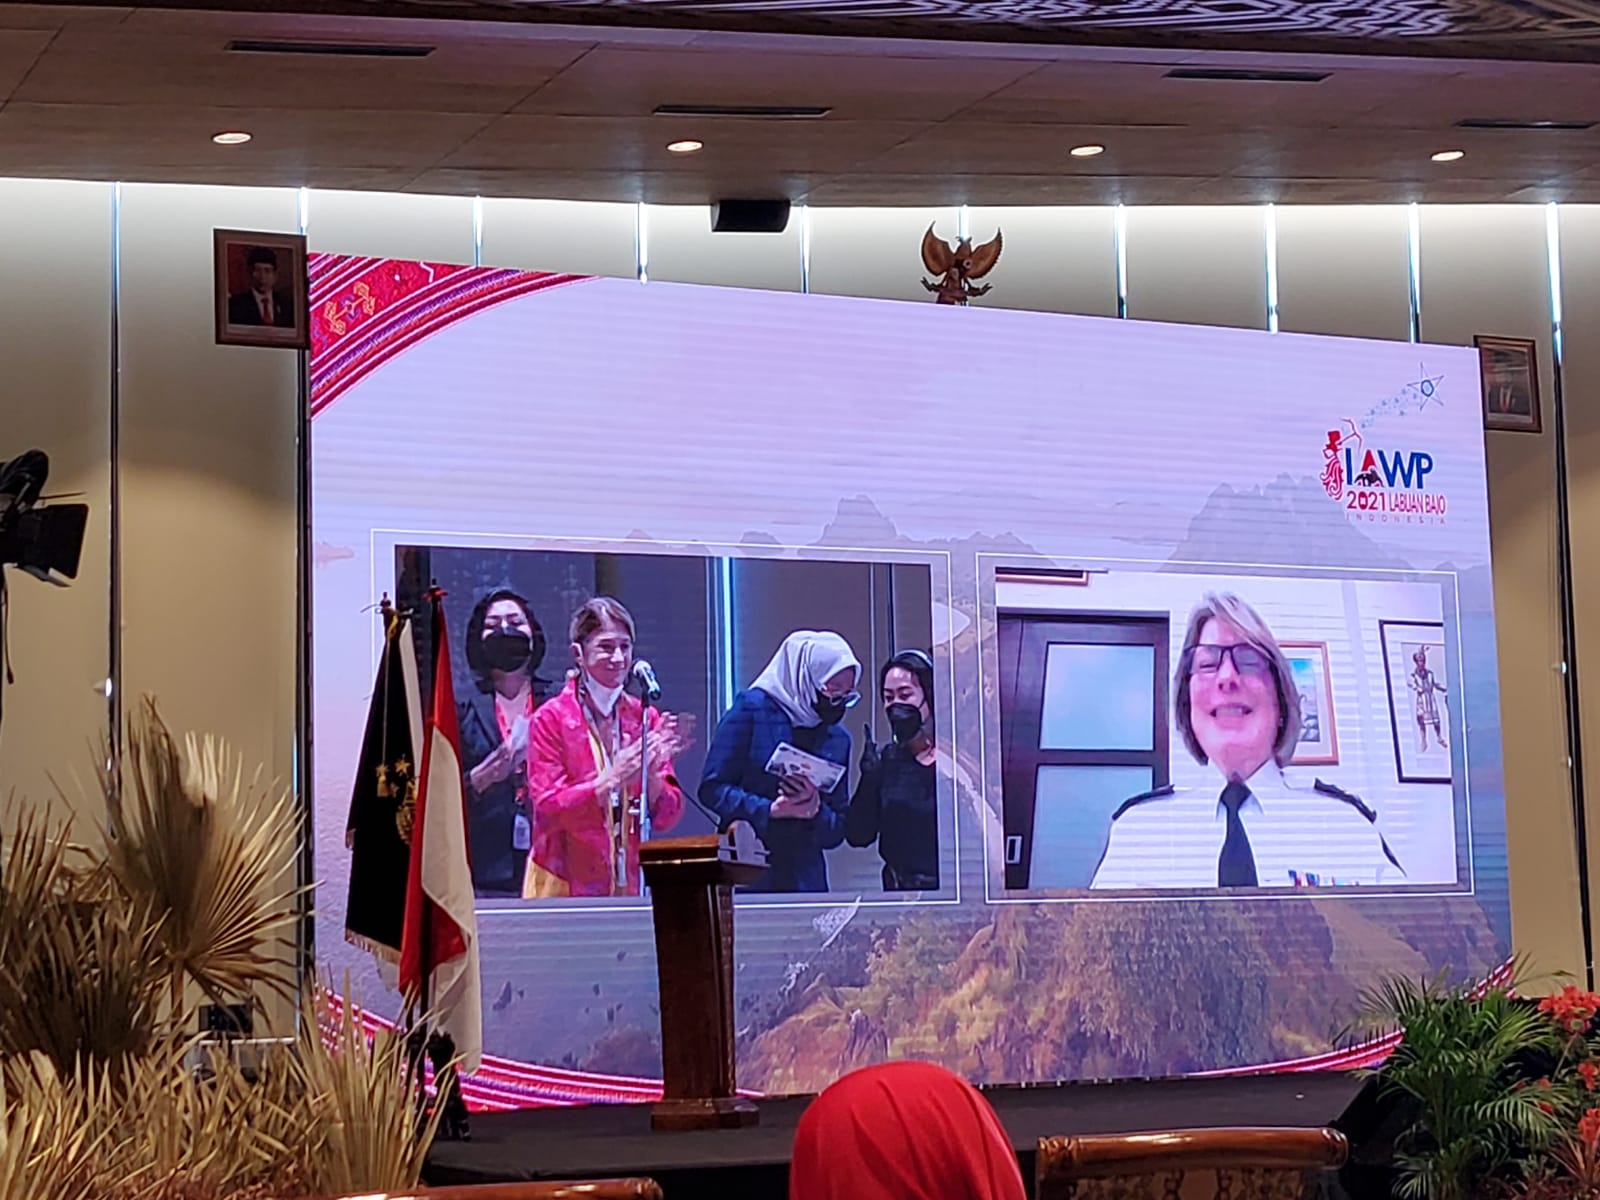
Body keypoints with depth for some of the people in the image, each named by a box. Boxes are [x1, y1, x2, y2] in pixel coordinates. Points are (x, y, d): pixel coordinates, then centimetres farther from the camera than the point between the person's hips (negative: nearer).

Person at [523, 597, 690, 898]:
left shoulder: (646, 718, 8)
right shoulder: (550, 719, -3)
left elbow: (668, 816, 4)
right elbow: (547, 808, -12)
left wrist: (652, 774, -16)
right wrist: (613, 778, -22)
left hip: (629, 885, 3)